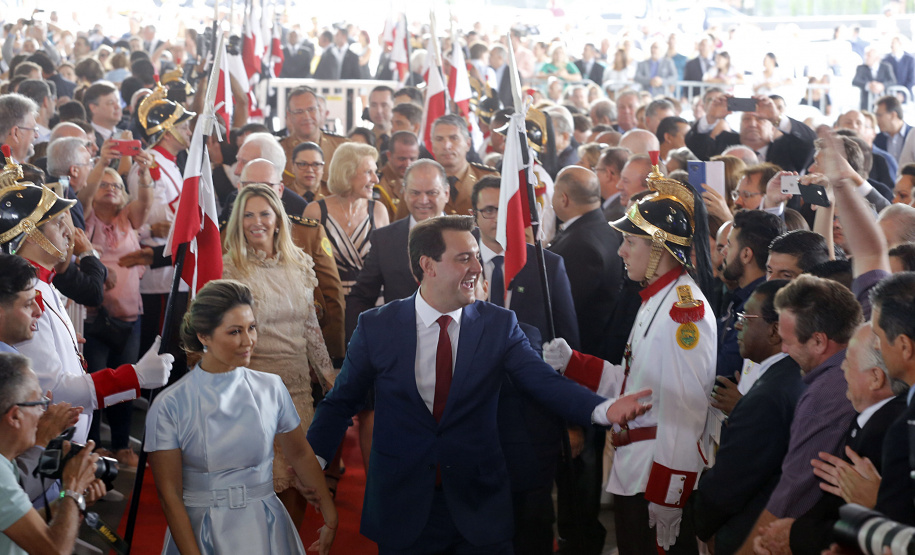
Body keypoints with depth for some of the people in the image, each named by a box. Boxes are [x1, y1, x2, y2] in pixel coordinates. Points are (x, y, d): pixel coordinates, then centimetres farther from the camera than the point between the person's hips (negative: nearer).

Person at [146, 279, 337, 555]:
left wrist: (330, 518, 10)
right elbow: (169, 495, -10)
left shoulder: (271, 388, -2)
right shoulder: (169, 406, -11)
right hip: (199, 532, -2)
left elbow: (301, 455, 10)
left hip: (265, 530, 3)